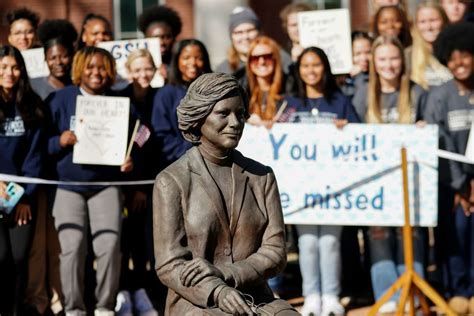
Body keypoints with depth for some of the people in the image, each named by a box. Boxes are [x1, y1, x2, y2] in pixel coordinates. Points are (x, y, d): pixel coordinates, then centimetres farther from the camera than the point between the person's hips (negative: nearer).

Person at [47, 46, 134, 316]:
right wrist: (60, 141, -18)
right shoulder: (61, 99, 2)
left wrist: (131, 160, -11)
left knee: (110, 245, -9)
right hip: (69, 184, -1)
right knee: (73, 248, -9)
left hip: (106, 184, 1)